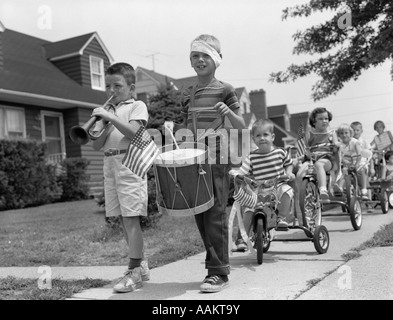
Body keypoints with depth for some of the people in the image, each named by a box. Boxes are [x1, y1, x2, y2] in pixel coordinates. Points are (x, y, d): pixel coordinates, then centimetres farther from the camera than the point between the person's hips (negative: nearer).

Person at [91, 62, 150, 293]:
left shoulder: (137, 106, 2)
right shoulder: (107, 111, 18)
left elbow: (132, 132, -16)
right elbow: (97, 145, 9)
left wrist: (110, 116, -19)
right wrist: (107, 124, -6)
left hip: (130, 165, -7)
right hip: (110, 166, 7)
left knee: (131, 218, -10)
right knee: (123, 219, 9)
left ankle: (134, 272, -6)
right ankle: (141, 265, 21)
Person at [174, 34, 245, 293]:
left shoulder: (225, 90, -1)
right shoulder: (187, 94, 14)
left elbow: (241, 127, -2)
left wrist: (228, 113, -21)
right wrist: (175, 128, 1)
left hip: (217, 160, -6)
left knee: (215, 215, -5)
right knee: (200, 215, 8)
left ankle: (219, 272, 3)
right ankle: (215, 264, 21)